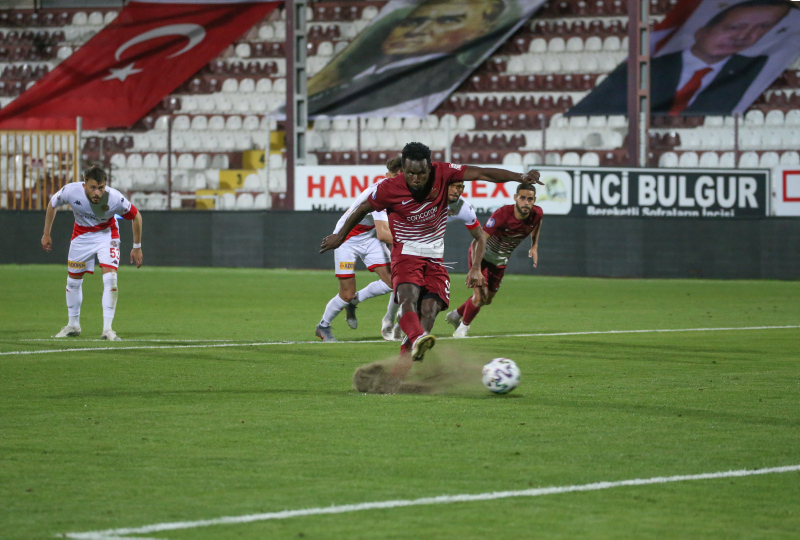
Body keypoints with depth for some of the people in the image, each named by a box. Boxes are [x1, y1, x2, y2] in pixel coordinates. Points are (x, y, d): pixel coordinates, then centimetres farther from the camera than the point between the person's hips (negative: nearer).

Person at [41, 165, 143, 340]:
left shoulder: (115, 199, -33)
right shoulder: (70, 191, -29)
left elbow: (136, 216, -13)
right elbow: (52, 204, -5)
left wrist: (137, 247, -6)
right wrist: (46, 234, 1)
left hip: (106, 234, -2)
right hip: (81, 235, 2)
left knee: (110, 277, -20)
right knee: (73, 280, 9)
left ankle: (107, 329, -16)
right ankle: (73, 325, 29)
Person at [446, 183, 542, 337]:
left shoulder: (536, 214, -20)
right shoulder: (502, 214, -37)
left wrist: (534, 246, 0)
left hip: (500, 260, 6)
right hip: (482, 255, -6)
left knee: (487, 299, 14)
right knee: (481, 295, -17)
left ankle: (456, 315, 41)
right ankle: (464, 326, 10)